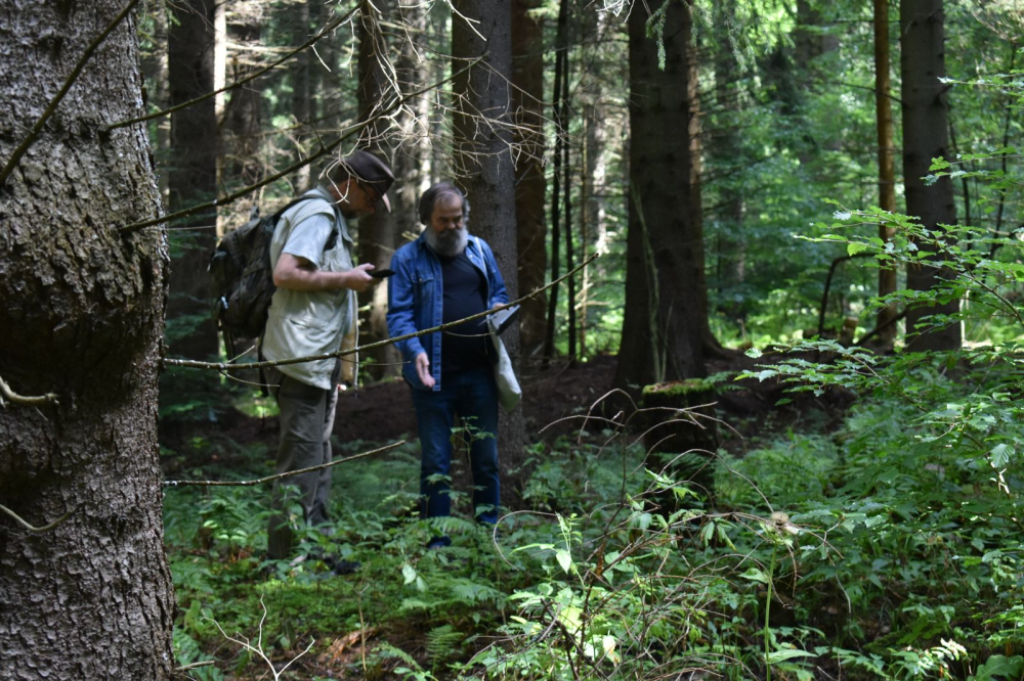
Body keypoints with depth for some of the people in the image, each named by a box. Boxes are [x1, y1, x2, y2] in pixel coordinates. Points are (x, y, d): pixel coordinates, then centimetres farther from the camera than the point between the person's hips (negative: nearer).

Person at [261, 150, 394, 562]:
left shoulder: (331, 218, 21)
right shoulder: (317, 214, -11)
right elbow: (285, 274, -23)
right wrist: (345, 279, -16)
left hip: (318, 360, 11)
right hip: (300, 358, -11)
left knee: (317, 458, 15)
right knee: (302, 460, -8)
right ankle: (285, 558, -4)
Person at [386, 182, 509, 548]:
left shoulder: (480, 249, 13)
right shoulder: (407, 258, 0)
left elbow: (499, 293, 23)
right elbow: (398, 314, -6)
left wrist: (498, 310, -1)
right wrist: (415, 350, -23)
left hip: (479, 371, 4)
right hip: (434, 375, -3)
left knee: (486, 456, 8)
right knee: (435, 463, 3)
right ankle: (437, 542, 10)